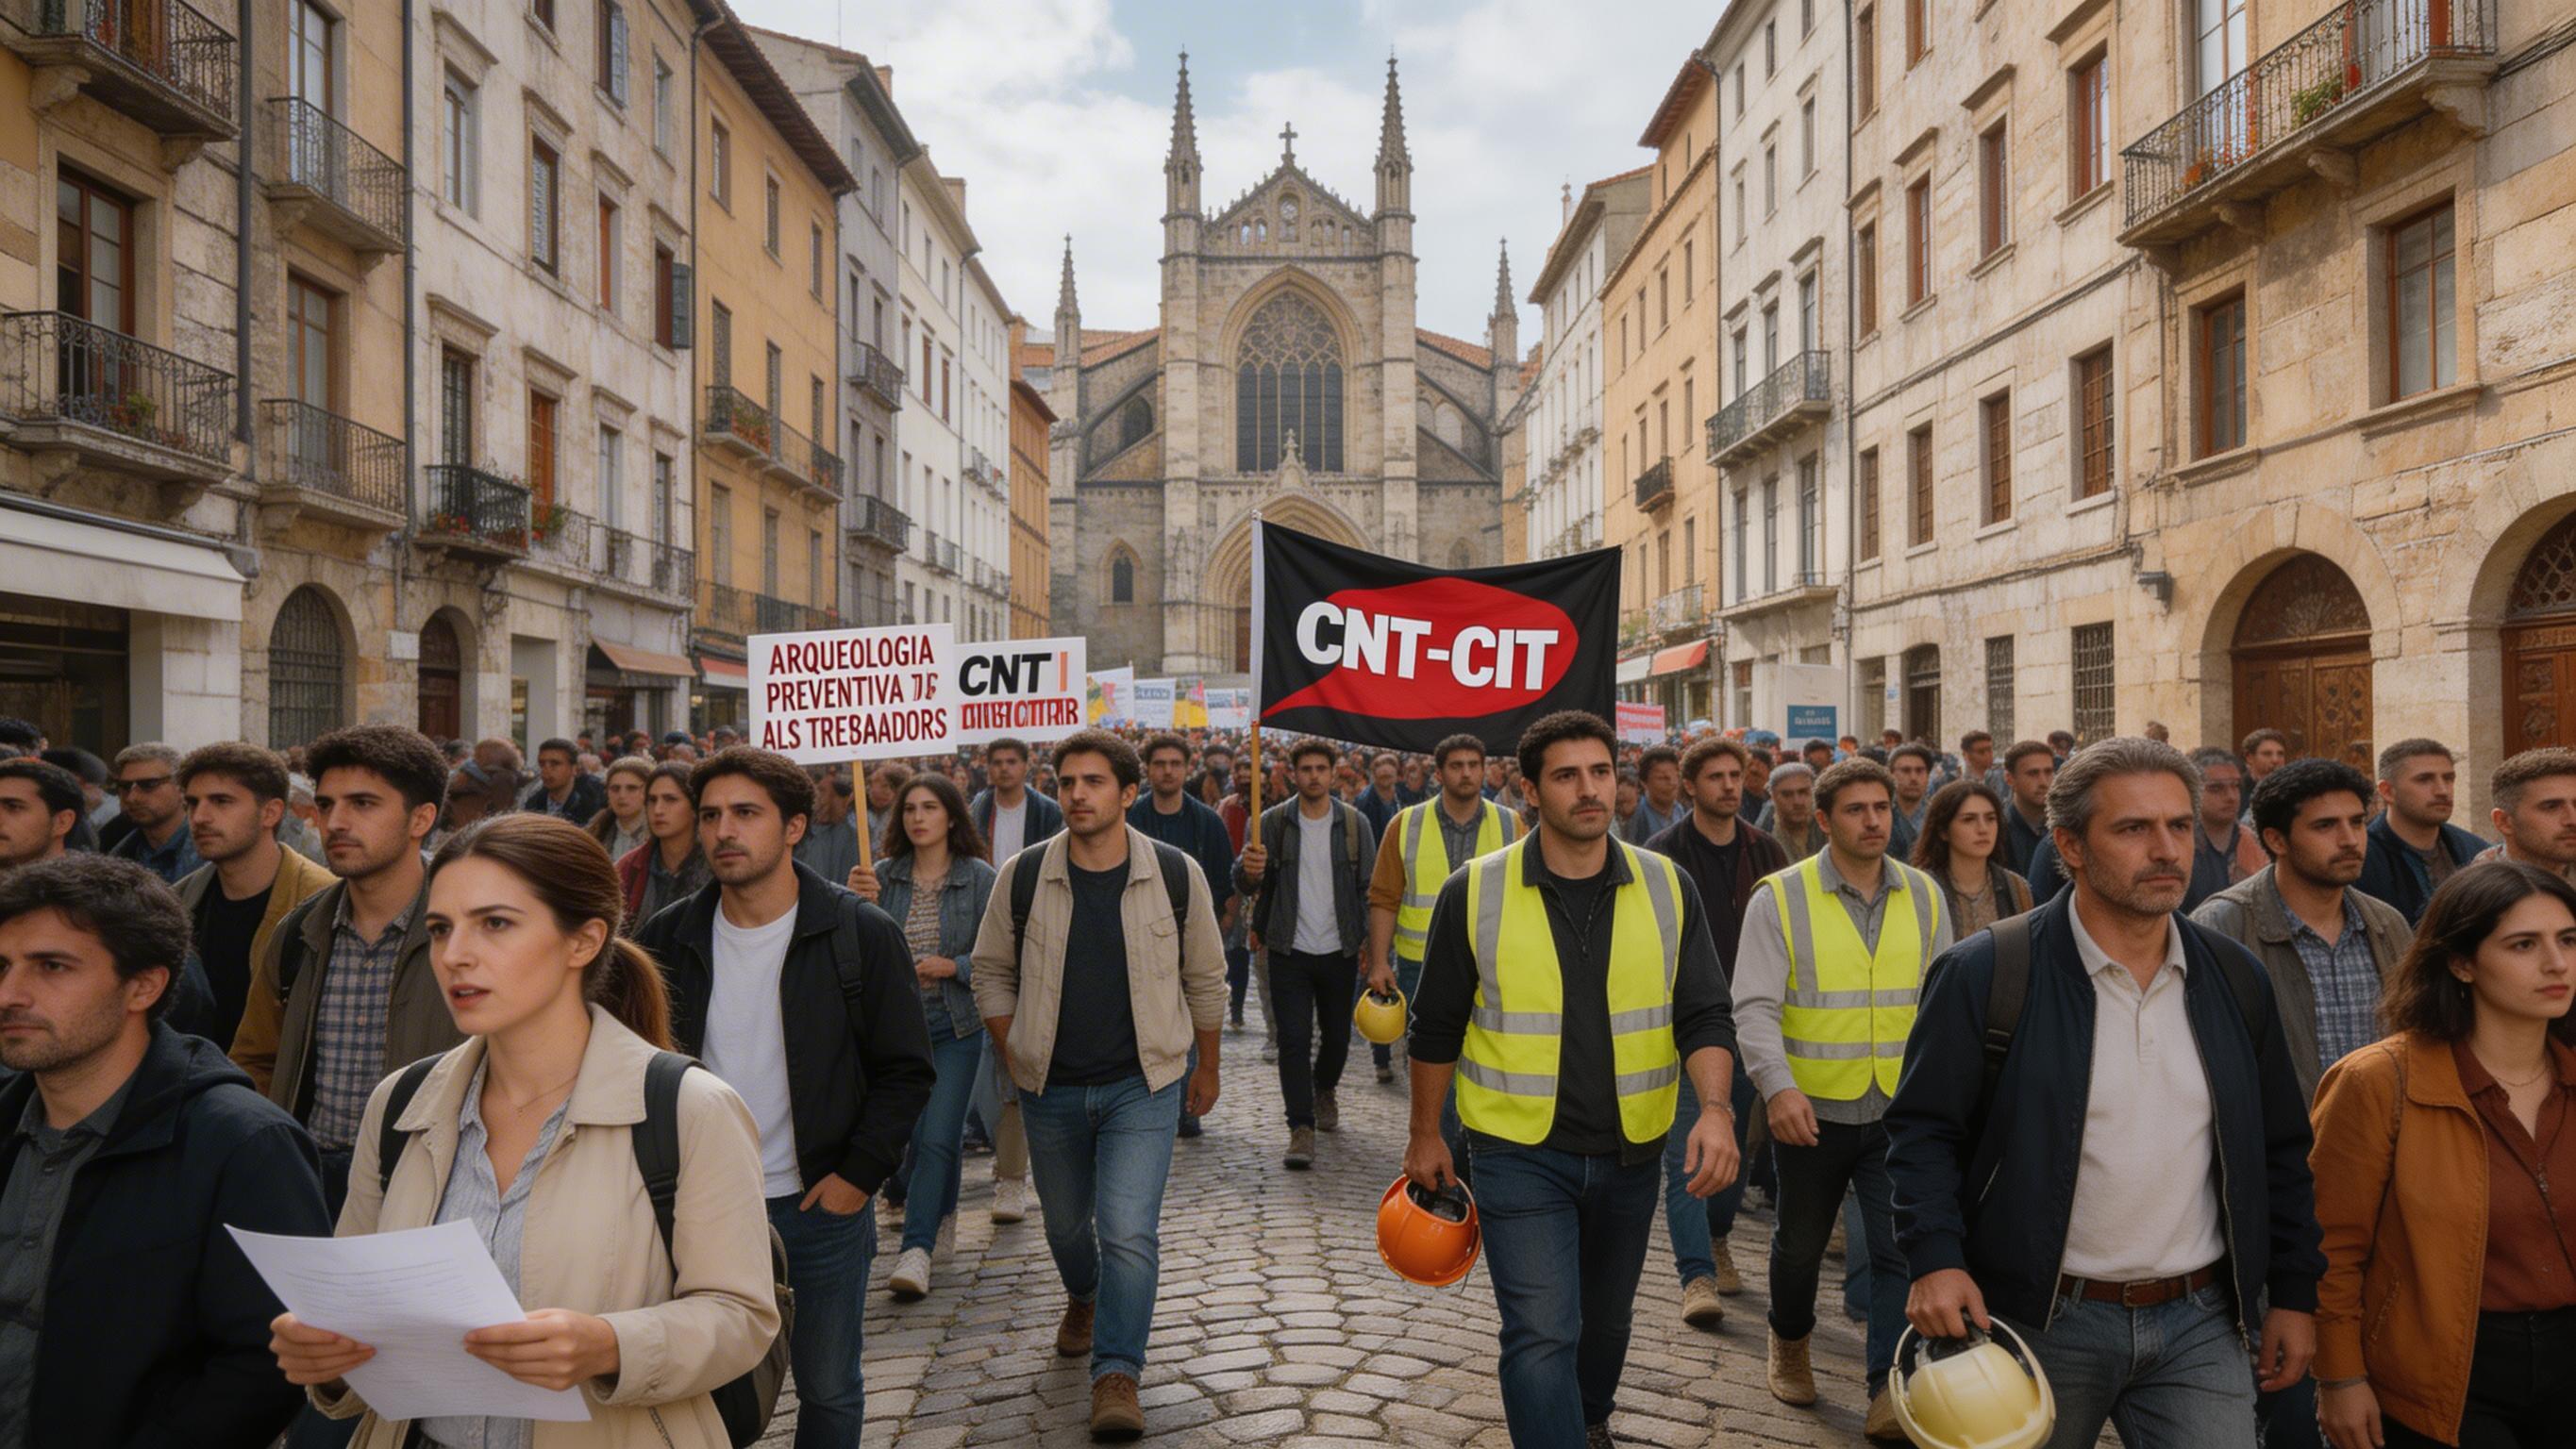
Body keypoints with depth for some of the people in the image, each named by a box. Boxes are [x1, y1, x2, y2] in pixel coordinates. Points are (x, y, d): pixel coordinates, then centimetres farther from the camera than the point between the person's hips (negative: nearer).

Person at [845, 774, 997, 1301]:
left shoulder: (978, 877, -5)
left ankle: (916, 1249, -7)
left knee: (938, 1138, -9)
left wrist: (953, 966, -16)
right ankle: (938, 1211, 38)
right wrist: (859, 905, -19)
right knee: (916, 1134, 13)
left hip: (956, 1027, -3)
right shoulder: (885, 875, 1)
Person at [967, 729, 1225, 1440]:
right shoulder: (1021, 875, -7)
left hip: (1142, 1087, -2)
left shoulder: (1176, 874, -8)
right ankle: (1083, 1298, 52)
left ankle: (1117, 1375, 1)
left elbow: (1206, 979, 3)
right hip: (1051, 1090, 2)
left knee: (1129, 1232, -13)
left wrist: (1206, 1068, 8)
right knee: (1067, 1223, 20)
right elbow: (991, 972, 6)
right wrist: (1015, 1059, 2)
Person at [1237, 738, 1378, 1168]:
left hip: (1339, 951, 1)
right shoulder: (1273, 822, -2)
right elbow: (1245, 883, -6)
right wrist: (1250, 871, -30)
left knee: (1337, 1035, 14)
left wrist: (1370, 940, -2)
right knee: (1293, 1040, -7)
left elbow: (1369, 886, 5)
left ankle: (1324, 1091, 43)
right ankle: (1301, 1129, -4)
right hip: (1290, 952, -1)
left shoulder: (1354, 823, 1)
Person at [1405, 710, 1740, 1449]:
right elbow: (1437, 1027, -1)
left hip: (1630, 1153, 3)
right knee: (1541, 1335, -10)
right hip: (1520, 1153, -3)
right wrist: (1425, 1136, 4)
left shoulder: (1667, 888, -5)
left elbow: (1704, 1017, -5)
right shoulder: (1474, 893, -10)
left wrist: (1714, 1108, -22)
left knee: (1607, 1320, 23)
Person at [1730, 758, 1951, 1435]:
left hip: (1901, 1110, 2)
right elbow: (1755, 1006, -14)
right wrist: (1777, 1086, -28)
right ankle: (1789, 1342, 42)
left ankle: (1890, 1392, 1)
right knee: (1801, 1243, 16)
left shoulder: (1923, 896, 3)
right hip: (1812, 1110, -1)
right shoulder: (1779, 897, -8)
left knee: (1902, 1249, -7)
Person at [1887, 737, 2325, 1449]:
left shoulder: (2235, 979, 5)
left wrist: (2294, 1292, 11)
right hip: (2039, 1322, -3)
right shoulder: (1987, 973, -11)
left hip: (2200, 1322, 3)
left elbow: (2280, 1150, 12)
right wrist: (1935, 1259, -19)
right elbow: (1924, 1130, -8)